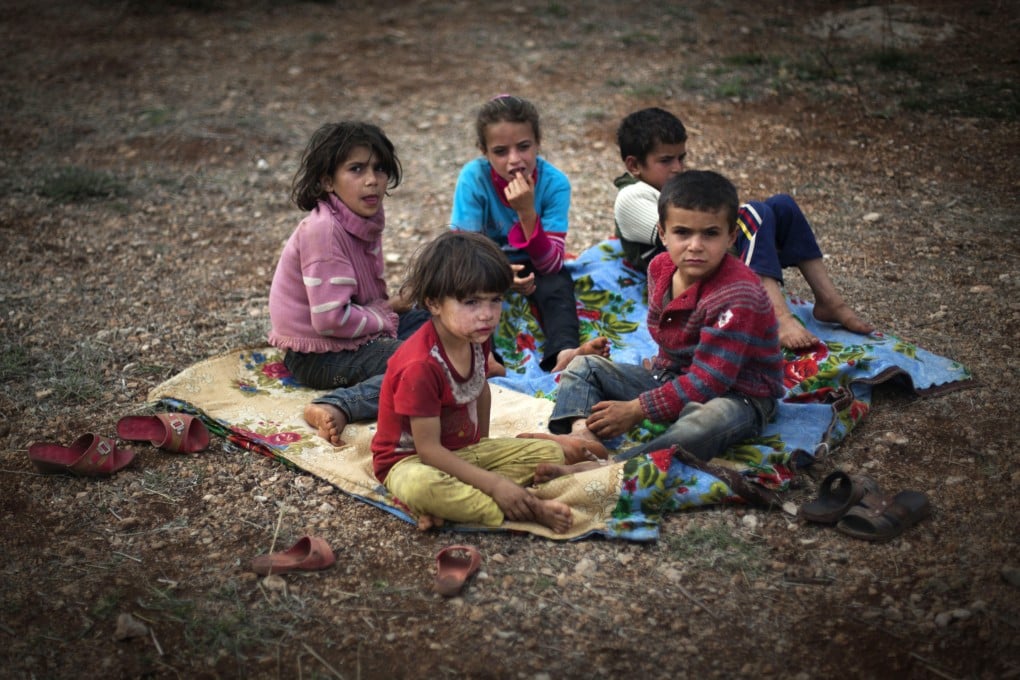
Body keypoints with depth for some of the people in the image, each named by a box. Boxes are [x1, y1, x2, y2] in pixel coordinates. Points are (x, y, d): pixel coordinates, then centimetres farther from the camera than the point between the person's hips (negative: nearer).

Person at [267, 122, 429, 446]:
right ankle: (339, 408, -34)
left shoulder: (365, 219, 2)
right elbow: (331, 318, -28)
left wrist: (386, 305, -4)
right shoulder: (323, 230, -24)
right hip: (319, 356, -9)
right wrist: (384, 316, -13)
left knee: (428, 319, 15)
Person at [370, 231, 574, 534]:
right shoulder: (421, 366, -30)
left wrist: (483, 442, 10)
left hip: (465, 449, 9)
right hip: (410, 460, -8)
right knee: (420, 486, -42)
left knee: (551, 453, 1)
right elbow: (428, 449, -28)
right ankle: (531, 511, -29)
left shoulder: (477, 337, -5)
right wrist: (494, 483, -29)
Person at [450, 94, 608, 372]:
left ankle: (565, 352, -51)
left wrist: (527, 213, -39)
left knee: (557, 283, -31)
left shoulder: (555, 182, -20)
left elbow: (551, 263, -24)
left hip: (534, 264, 1)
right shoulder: (473, 177, -21)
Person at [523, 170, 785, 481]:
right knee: (584, 366, 3)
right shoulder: (660, 268, -2)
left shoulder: (737, 298, -27)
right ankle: (583, 436, -28)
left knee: (712, 419, -43)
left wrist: (635, 410, -26)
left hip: (735, 394, -8)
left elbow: (707, 381, -28)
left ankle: (599, 468, -54)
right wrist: (664, 363, 0)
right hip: (672, 376, 8)